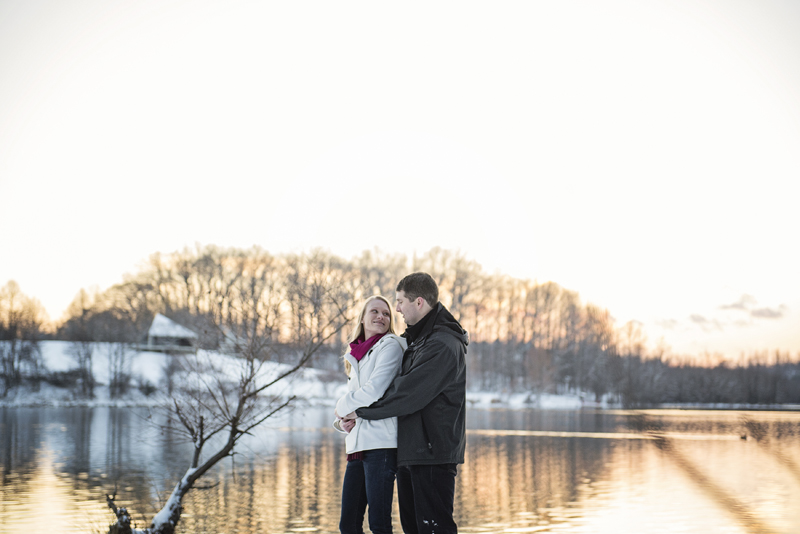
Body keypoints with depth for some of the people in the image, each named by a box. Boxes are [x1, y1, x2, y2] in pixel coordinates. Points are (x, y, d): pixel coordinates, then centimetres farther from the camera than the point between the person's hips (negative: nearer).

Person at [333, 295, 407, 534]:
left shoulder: (390, 346, -1)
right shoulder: (355, 355, 22)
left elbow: (372, 393, -12)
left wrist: (342, 406, 3)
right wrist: (342, 420, 2)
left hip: (380, 443, -8)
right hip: (357, 444, 8)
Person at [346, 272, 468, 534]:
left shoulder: (442, 345, -16)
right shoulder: (419, 340, 17)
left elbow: (407, 394, -20)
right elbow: (403, 385, 21)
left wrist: (362, 411, -7)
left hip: (433, 454, -10)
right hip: (411, 451, 10)